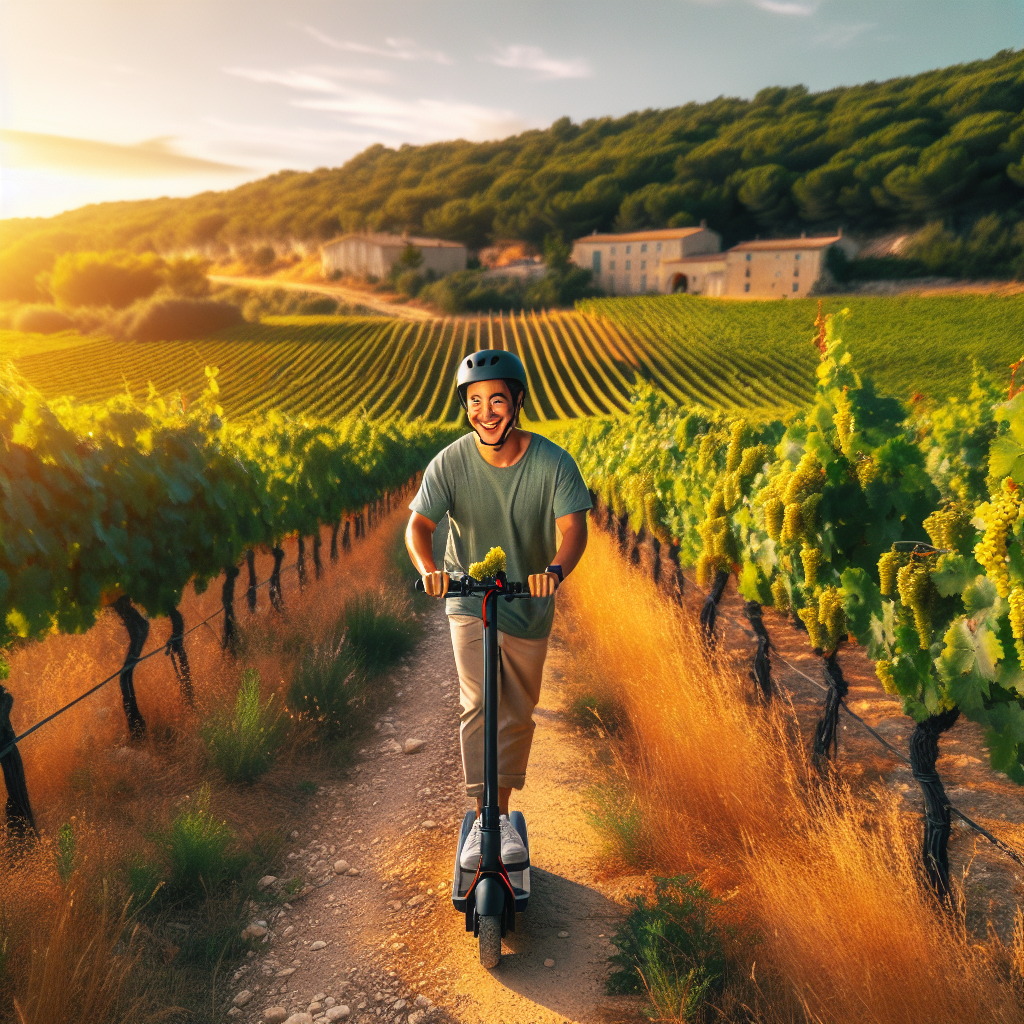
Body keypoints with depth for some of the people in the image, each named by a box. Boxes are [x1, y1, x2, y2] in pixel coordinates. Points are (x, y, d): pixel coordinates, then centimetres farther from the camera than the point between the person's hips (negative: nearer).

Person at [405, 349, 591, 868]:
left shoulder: (553, 462, -16)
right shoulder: (450, 463, -15)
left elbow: (573, 527, -24)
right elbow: (418, 523, -20)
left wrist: (555, 570, -45)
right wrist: (427, 568, -42)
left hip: (530, 606, 1)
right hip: (470, 602, -1)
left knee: (517, 714, 11)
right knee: (479, 704, -15)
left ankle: (503, 814, 30)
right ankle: (482, 818, 0)